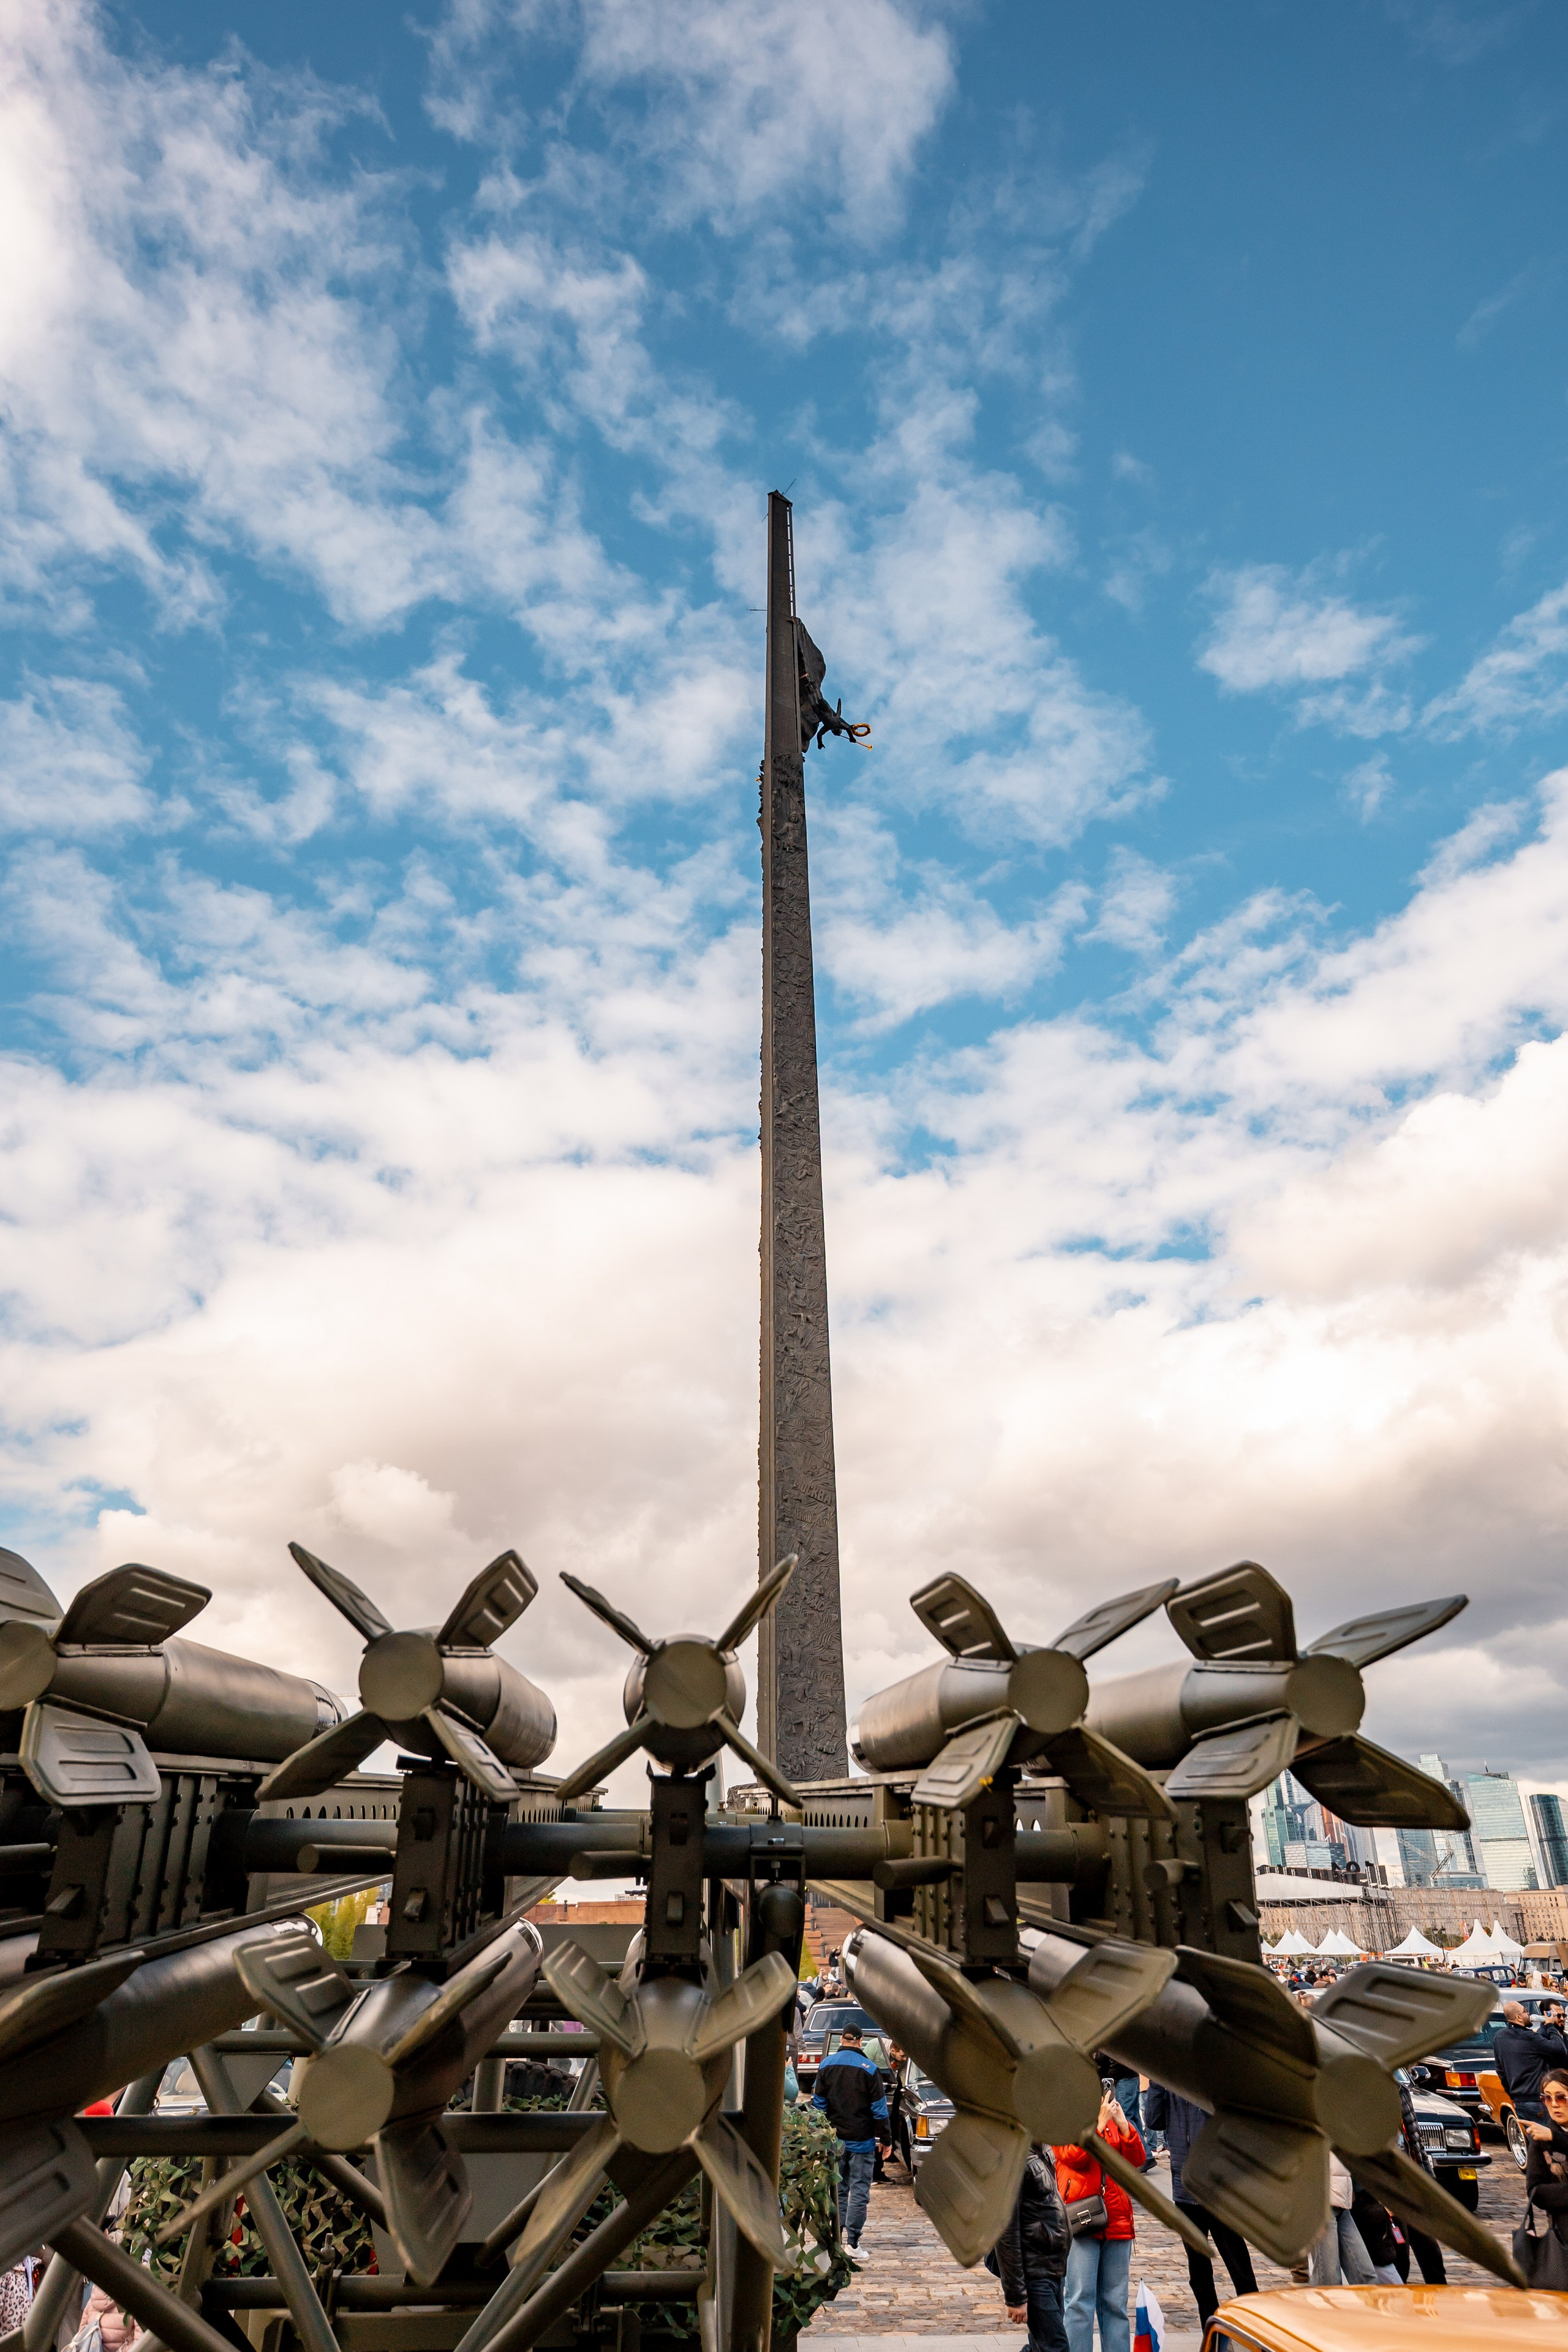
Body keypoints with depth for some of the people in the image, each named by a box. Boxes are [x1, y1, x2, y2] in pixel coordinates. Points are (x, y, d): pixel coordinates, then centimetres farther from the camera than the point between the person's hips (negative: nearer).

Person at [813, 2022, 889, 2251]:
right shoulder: (869, 2069, -8)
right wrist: (884, 2138, 2)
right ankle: (852, 2243, -2)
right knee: (859, 2192, 2)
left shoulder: (826, 2065, 1)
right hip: (861, 2139, -3)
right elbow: (879, 2109, -6)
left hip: (834, 2139, 3)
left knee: (837, 2190, 14)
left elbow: (818, 2103, 4)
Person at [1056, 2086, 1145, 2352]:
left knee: (1116, 2303, 9)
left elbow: (1136, 2160, 5)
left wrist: (1124, 2126, -10)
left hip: (1116, 2220, 5)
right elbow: (1073, 2156, -14)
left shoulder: (1112, 2121, 14)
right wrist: (1099, 2125, -18)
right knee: (1080, 2301, -6)